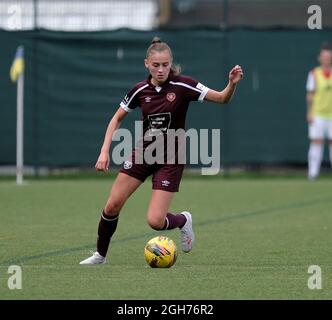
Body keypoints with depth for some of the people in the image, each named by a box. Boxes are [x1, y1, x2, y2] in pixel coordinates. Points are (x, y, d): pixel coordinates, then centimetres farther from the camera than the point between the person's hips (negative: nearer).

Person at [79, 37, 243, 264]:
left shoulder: (182, 85, -14)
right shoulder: (140, 90, -5)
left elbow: (222, 99, -15)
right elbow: (117, 119, 8)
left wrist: (232, 84, -36)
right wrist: (105, 151, -2)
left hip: (170, 160, -3)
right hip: (143, 153, 3)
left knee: (155, 221, -13)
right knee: (112, 206, -4)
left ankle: (184, 220, 21)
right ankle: (100, 254, 18)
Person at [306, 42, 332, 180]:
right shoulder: (314, 74, 2)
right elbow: (310, 95, 2)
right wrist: (309, 113, -5)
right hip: (317, 114, -2)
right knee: (316, 142, -7)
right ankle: (313, 171, -5)